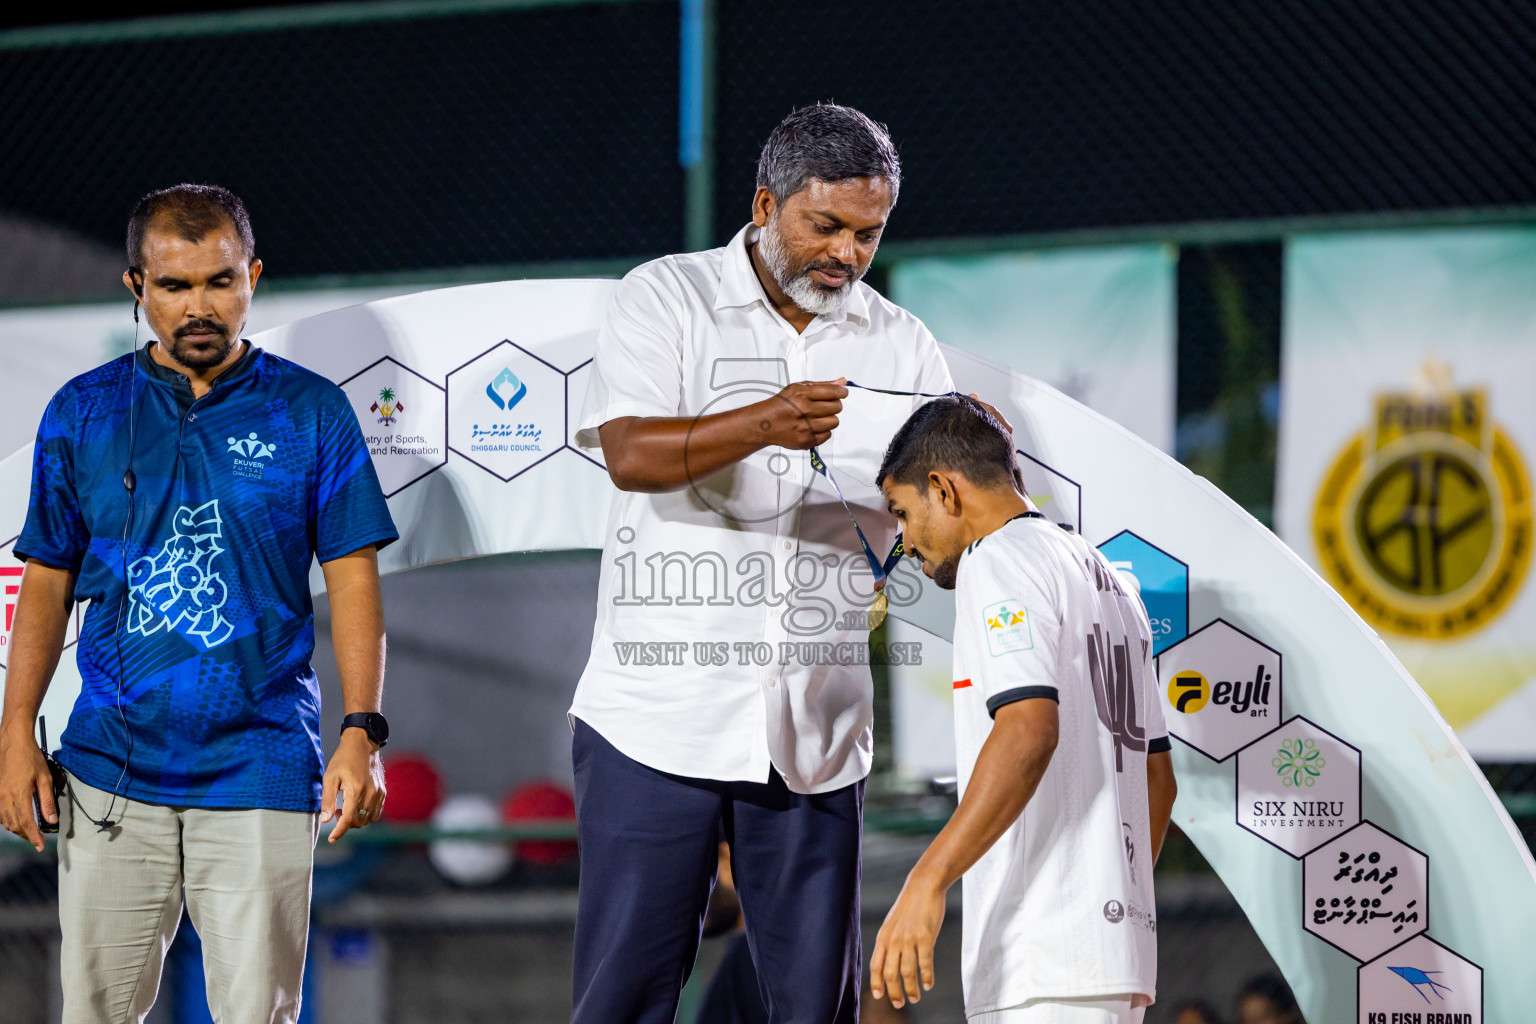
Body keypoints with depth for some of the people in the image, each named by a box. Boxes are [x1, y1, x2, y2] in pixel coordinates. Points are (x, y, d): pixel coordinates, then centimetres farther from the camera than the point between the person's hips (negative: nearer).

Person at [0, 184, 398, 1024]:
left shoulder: (310, 411, 3)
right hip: (110, 771, 2)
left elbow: (353, 579, 2)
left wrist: (361, 732, -9)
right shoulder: (83, 411, 7)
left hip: (259, 772, -2)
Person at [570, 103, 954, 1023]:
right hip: (661, 714, -3)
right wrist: (765, 423, -31)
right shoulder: (665, 299, 1)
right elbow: (631, 453, -14)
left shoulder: (901, 345, 12)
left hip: (816, 731, 3)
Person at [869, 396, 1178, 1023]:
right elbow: (1157, 776, 25)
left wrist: (927, 879, -26)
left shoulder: (1000, 561, -5)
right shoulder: (1107, 580, 24)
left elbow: (1029, 729, -21)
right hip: (1121, 937, 10)